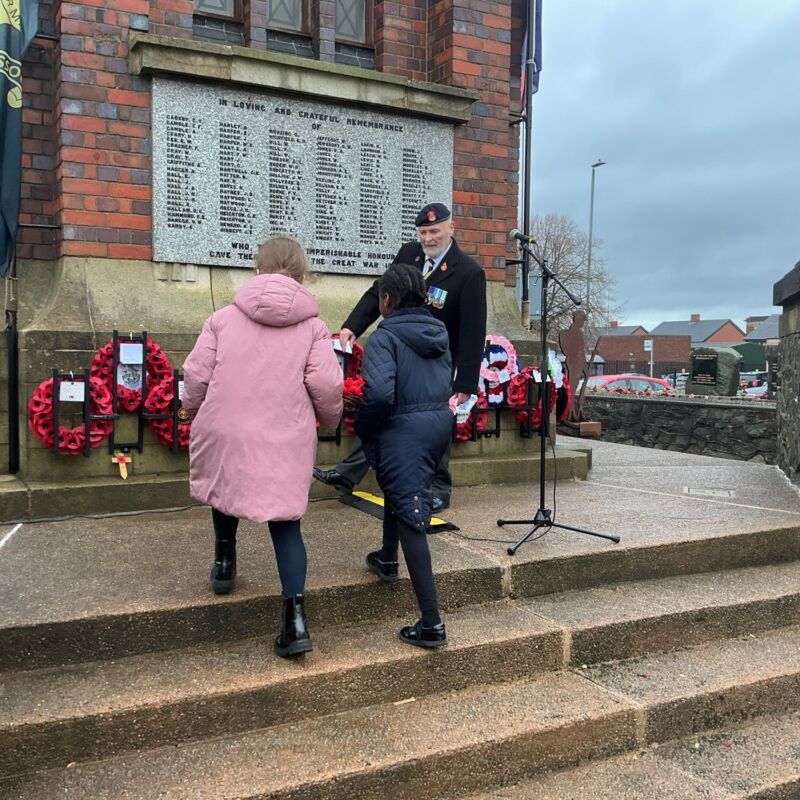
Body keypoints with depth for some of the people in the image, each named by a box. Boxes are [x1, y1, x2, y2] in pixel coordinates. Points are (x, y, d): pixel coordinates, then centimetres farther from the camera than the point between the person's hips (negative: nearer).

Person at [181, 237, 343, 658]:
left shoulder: (224, 318, 1)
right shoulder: (312, 326, -1)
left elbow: (195, 376, 0)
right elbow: (327, 387, -7)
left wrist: (194, 410, 20)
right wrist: (330, 418, 14)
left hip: (225, 432, 1)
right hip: (285, 442, -1)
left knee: (227, 488, 32)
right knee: (285, 524, 9)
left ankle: (225, 560, 46)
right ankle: (295, 617, 1)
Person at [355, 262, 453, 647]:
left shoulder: (384, 337, -12)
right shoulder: (438, 333, 10)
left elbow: (379, 393, -24)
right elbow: (445, 380, 14)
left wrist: (361, 427, -6)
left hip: (404, 428, -8)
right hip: (441, 420, 8)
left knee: (411, 517, -6)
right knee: (397, 485, 32)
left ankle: (432, 623, -7)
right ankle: (387, 558, 51)